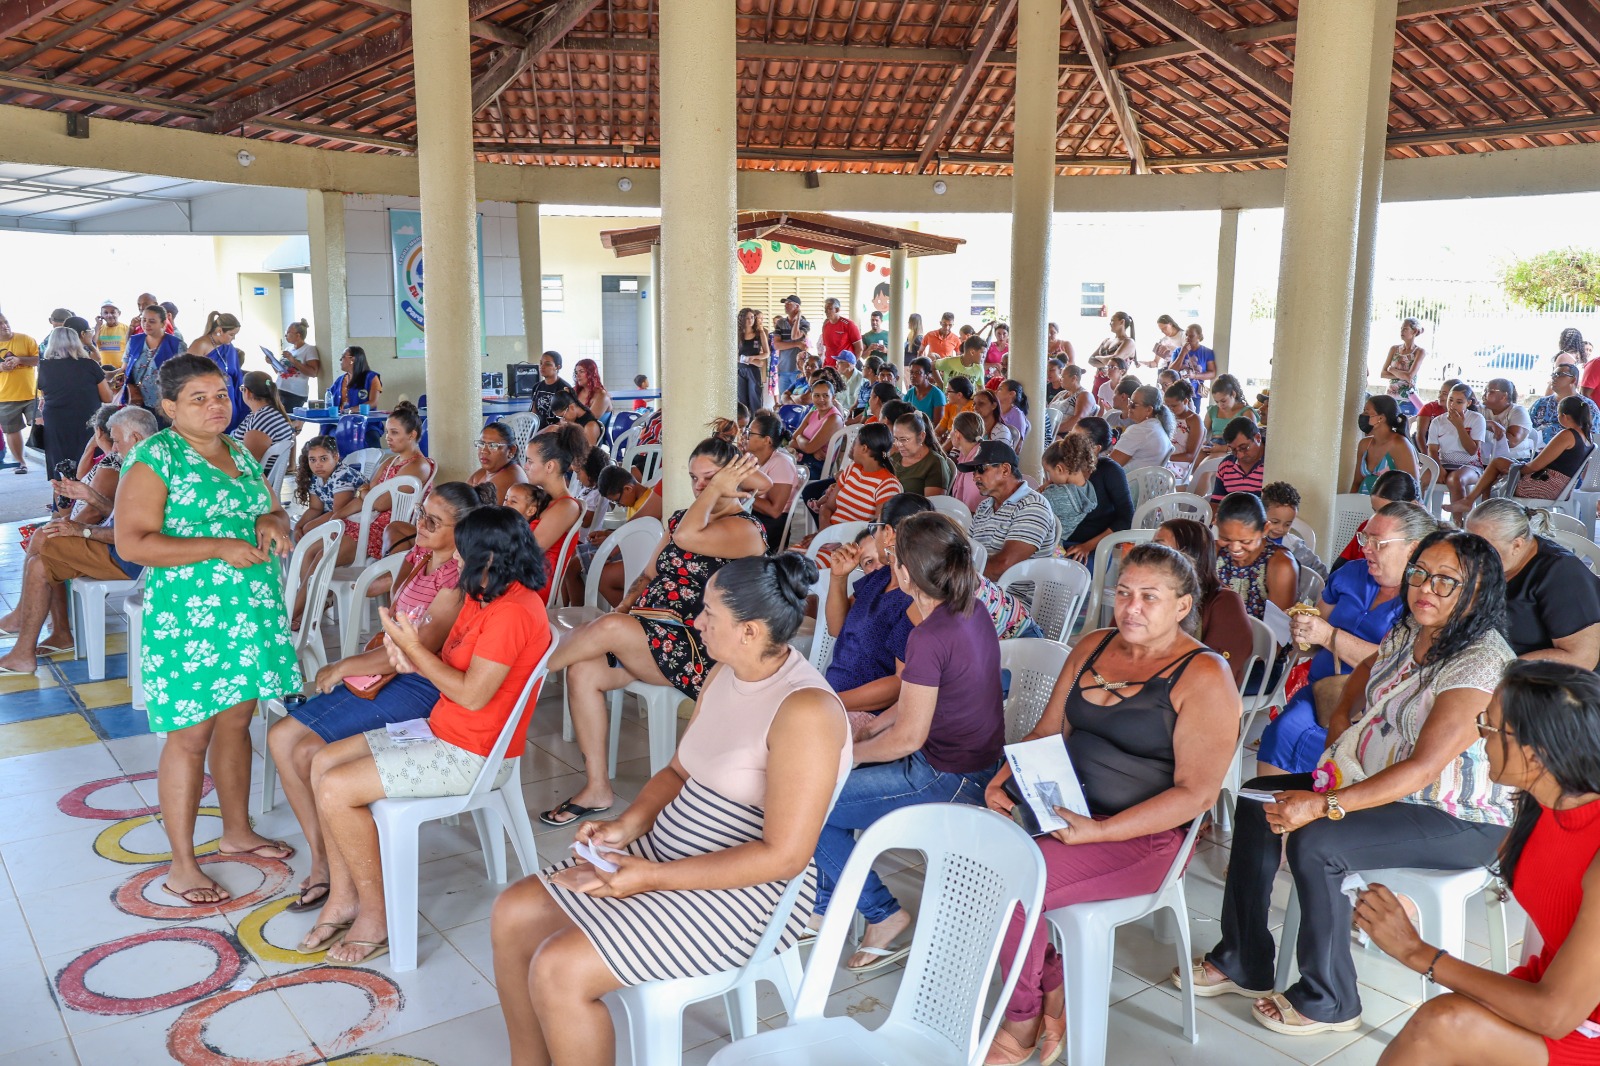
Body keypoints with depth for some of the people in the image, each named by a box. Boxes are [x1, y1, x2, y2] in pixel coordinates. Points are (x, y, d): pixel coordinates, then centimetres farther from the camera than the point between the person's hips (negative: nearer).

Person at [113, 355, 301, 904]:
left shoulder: (239, 453, 13)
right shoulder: (153, 457, -9)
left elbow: (273, 511, 22)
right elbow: (132, 543, -16)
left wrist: (271, 521, -3)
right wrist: (220, 547, -21)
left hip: (252, 609, 7)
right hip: (188, 615, -7)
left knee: (236, 720, 17)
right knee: (190, 735, -2)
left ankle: (237, 831, 33)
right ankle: (182, 866, 9)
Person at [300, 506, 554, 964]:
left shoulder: (511, 612, -24)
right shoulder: (481, 597, 9)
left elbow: (473, 694, -24)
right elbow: (458, 668, 11)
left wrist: (413, 646, -17)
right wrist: (415, 662, -10)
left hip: (472, 755, -11)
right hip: (442, 731, 11)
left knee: (335, 790, -15)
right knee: (323, 762, 7)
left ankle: (375, 913, 1)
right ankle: (343, 896, 13)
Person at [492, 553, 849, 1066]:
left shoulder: (805, 711, -25)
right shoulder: (726, 673, 3)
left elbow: (784, 855, -26)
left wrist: (652, 877, -25)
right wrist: (625, 826, -6)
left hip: (744, 891, -9)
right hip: (666, 851, 9)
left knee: (559, 970, -20)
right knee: (513, 913, 4)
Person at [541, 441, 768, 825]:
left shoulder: (745, 529, -9)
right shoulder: (682, 517, 17)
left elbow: (687, 538, -26)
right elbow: (650, 574, 21)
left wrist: (718, 487, -15)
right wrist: (626, 606, 3)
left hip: (700, 651, -8)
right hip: (647, 633, 8)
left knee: (610, 629, -31)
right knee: (583, 671, -17)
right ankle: (597, 789, -8)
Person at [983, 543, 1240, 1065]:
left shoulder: (1205, 677, -10)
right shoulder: (1092, 647, 11)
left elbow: (1196, 793, -15)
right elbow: (1047, 732, 15)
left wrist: (1099, 831, -22)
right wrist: (1004, 780, -5)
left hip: (1144, 836, -7)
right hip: (1064, 811, 7)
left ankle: (1024, 1020, 4)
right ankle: (1056, 988, 2)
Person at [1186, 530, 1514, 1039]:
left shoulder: (1481, 663, -25)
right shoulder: (1409, 633, 2)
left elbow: (1424, 767, -32)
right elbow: (1369, 669, 27)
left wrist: (1324, 806, -36)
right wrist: (1343, 712, 8)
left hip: (1461, 823, -9)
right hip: (1381, 782, 10)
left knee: (1315, 841, -28)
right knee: (1258, 801, 3)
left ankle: (1328, 1003, -6)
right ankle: (1243, 963, 13)